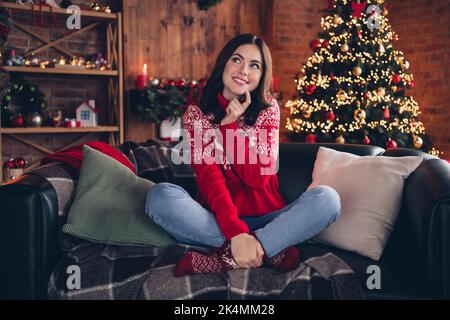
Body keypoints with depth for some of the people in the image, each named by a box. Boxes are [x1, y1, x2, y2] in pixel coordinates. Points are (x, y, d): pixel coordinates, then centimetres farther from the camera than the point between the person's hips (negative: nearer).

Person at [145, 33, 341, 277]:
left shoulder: (268, 110, 5)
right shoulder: (196, 114, 1)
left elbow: (259, 178, -7)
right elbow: (208, 176, -15)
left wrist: (230, 124, -13)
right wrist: (235, 232, -30)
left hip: (266, 218, 2)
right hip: (217, 221, -1)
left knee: (327, 198, -24)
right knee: (160, 195, -29)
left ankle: (224, 259, -30)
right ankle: (271, 251, -31)